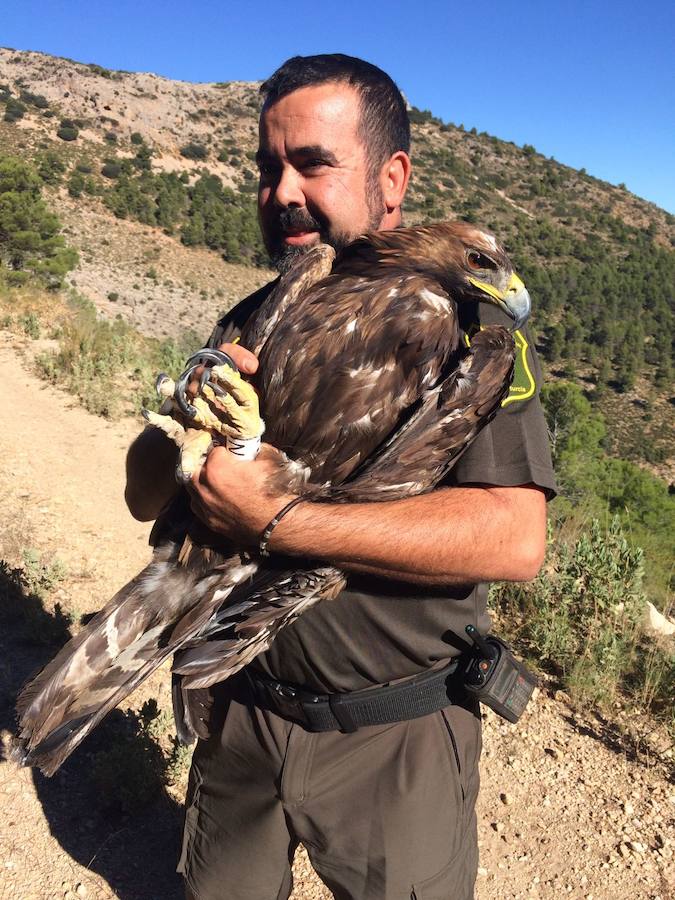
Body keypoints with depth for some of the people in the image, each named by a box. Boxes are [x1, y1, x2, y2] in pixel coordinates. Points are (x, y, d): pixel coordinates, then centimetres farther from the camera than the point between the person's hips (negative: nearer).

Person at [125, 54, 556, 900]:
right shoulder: (249, 323, 2)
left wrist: (274, 518, -29)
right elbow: (146, 494, 2)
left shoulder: (469, 322, -14)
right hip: (239, 718, 5)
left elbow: (514, 538, -27)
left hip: (396, 743, -4)